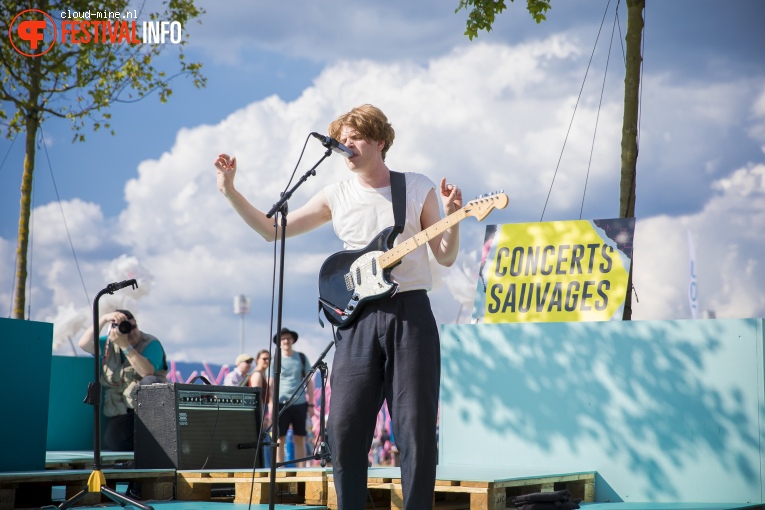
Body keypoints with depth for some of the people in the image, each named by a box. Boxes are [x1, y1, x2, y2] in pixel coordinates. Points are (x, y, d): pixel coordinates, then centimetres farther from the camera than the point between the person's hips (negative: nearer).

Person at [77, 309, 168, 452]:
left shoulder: (150, 343, -1)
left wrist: (126, 346, -22)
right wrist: (103, 319, -17)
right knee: (114, 441, -28)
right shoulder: (109, 344, 12)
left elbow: (147, 372, -20)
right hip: (120, 411, 2)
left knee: (149, 382, -35)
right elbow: (84, 344, -7)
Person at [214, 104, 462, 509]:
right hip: (358, 315, 2)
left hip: (410, 312, -2)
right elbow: (272, 230, 11)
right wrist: (230, 192, 2)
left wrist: (452, 218, -12)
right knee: (346, 427, -2)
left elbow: (446, 258, 5)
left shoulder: (419, 189, 4)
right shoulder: (336, 196, 10)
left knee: (416, 428, -4)